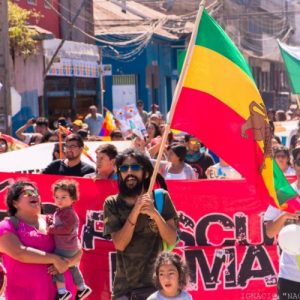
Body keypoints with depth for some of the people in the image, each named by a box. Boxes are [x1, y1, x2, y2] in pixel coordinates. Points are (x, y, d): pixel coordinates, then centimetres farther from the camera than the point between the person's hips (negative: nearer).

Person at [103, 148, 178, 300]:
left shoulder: (161, 198, 0)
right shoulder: (112, 204, 1)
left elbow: (172, 239, -6)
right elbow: (119, 244, -10)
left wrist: (155, 214, -21)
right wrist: (135, 212, -20)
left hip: (157, 283, -1)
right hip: (124, 287, 1)